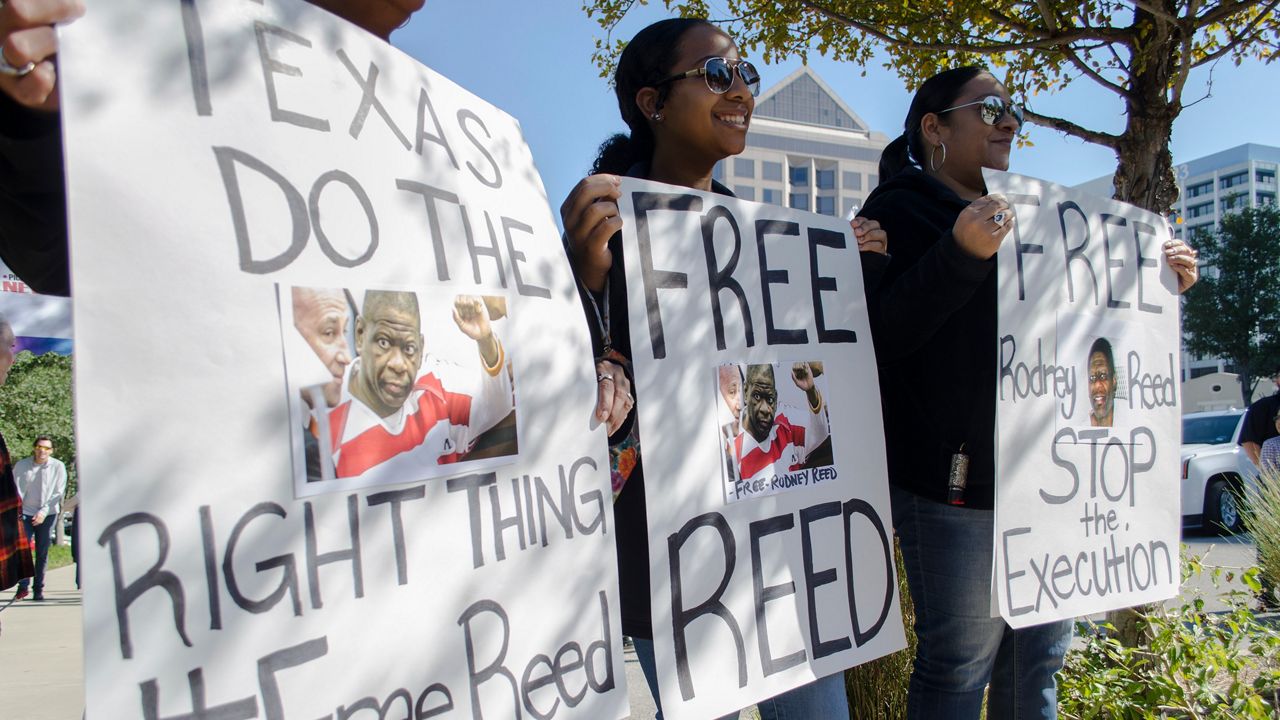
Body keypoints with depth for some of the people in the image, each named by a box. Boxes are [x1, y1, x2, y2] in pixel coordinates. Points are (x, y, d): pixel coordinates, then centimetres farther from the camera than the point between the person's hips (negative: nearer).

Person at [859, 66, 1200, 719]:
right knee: (959, 667, 0)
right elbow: (878, 334, -18)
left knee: (1038, 663, 17)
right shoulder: (899, 210, -4)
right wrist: (962, 254, -27)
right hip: (955, 486, -8)